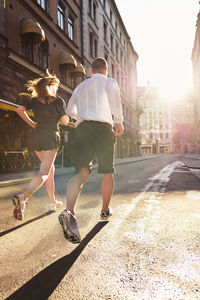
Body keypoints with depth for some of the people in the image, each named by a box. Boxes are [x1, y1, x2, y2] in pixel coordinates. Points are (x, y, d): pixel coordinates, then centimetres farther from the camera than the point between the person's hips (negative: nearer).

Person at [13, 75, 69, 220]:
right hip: (51, 136, -6)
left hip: (36, 136, 6)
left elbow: (20, 109, 0)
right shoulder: (58, 100, 0)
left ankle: (53, 202, 25)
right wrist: (66, 114, 17)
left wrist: (31, 123, 9)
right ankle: (23, 197, -33)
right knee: (44, 172, -10)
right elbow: (65, 121, -3)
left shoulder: (34, 100, 11)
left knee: (50, 168, 18)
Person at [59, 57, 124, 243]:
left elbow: (69, 110, 27)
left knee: (82, 172, -5)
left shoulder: (81, 85, 24)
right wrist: (119, 123, 4)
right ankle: (105, 210, 23)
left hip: (82, 128, 4)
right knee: (107, 172, 11)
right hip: (103, 127, -3)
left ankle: (69, 210, -29)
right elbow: (116, 105, -8)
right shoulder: (110, 82, 9)